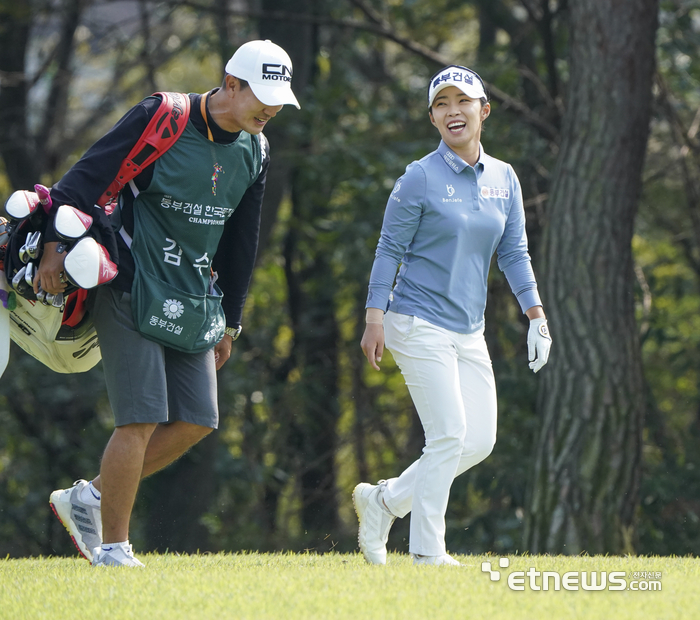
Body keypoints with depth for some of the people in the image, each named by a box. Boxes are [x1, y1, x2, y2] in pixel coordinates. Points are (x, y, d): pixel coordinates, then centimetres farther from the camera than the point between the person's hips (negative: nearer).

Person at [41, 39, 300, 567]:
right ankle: (114, 548, 0)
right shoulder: (162, 120, -12)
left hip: (193, 301, 7)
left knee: (196, 422, 2)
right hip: (132, 290, -7)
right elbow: (89, 176, -13)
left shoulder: (253, 151, 8)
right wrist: (56, 243, -21)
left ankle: (90, 498, 17)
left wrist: (229, 321, 21)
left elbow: (240, 241, 18)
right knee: (141, 420, -11)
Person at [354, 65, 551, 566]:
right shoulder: (421, 177, -7)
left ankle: (385, 499, 17)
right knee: (449, 435, -13)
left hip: (469, 332, 7)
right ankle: (427, 553, -4)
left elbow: (514, 253, 13)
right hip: (419, 325, -6)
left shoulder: (504, 178, 9)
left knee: (481, 441, 1)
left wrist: (537, 316, 6)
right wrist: (375, 318, -12)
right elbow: (390, 249, -6)